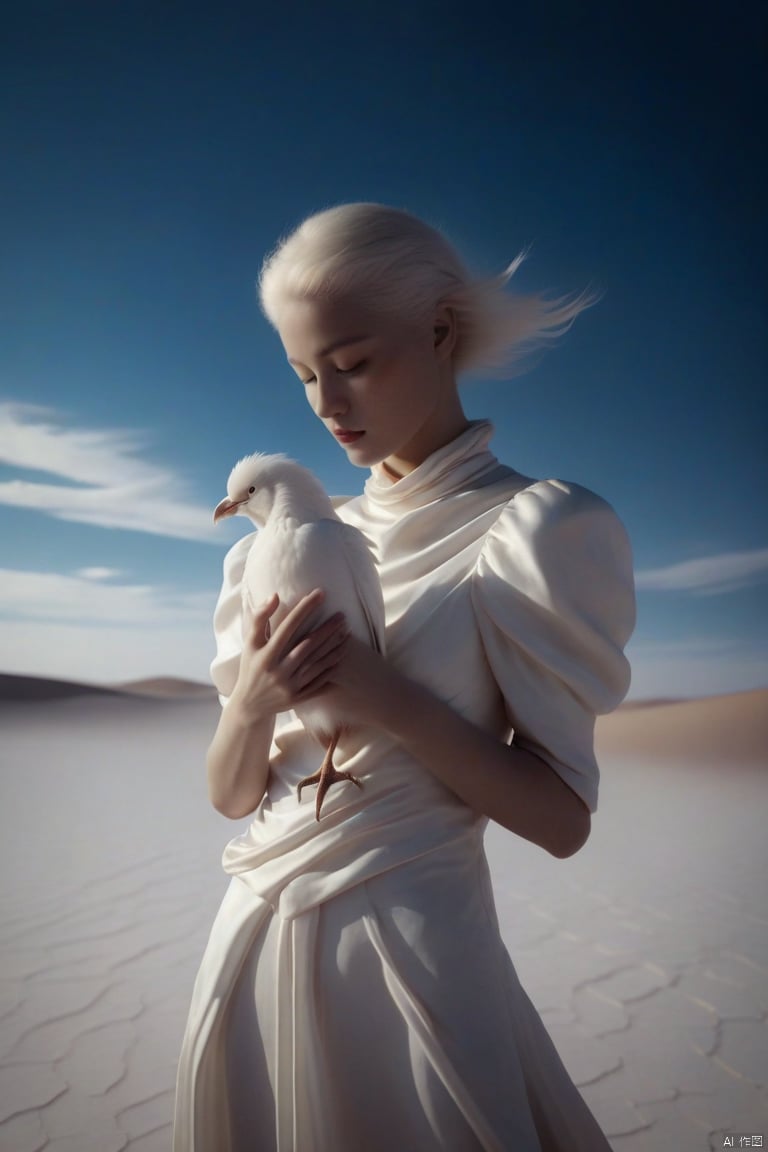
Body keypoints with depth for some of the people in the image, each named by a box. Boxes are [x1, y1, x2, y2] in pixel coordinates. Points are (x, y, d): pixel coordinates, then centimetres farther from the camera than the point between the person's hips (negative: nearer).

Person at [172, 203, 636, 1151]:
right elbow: (231, 795, 5)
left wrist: (385, 695, -22)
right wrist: (251, 704, -16)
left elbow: (562, 818, -12)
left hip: (407, 940, -5)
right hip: (255, 932, 6)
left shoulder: (530, 529, -10)